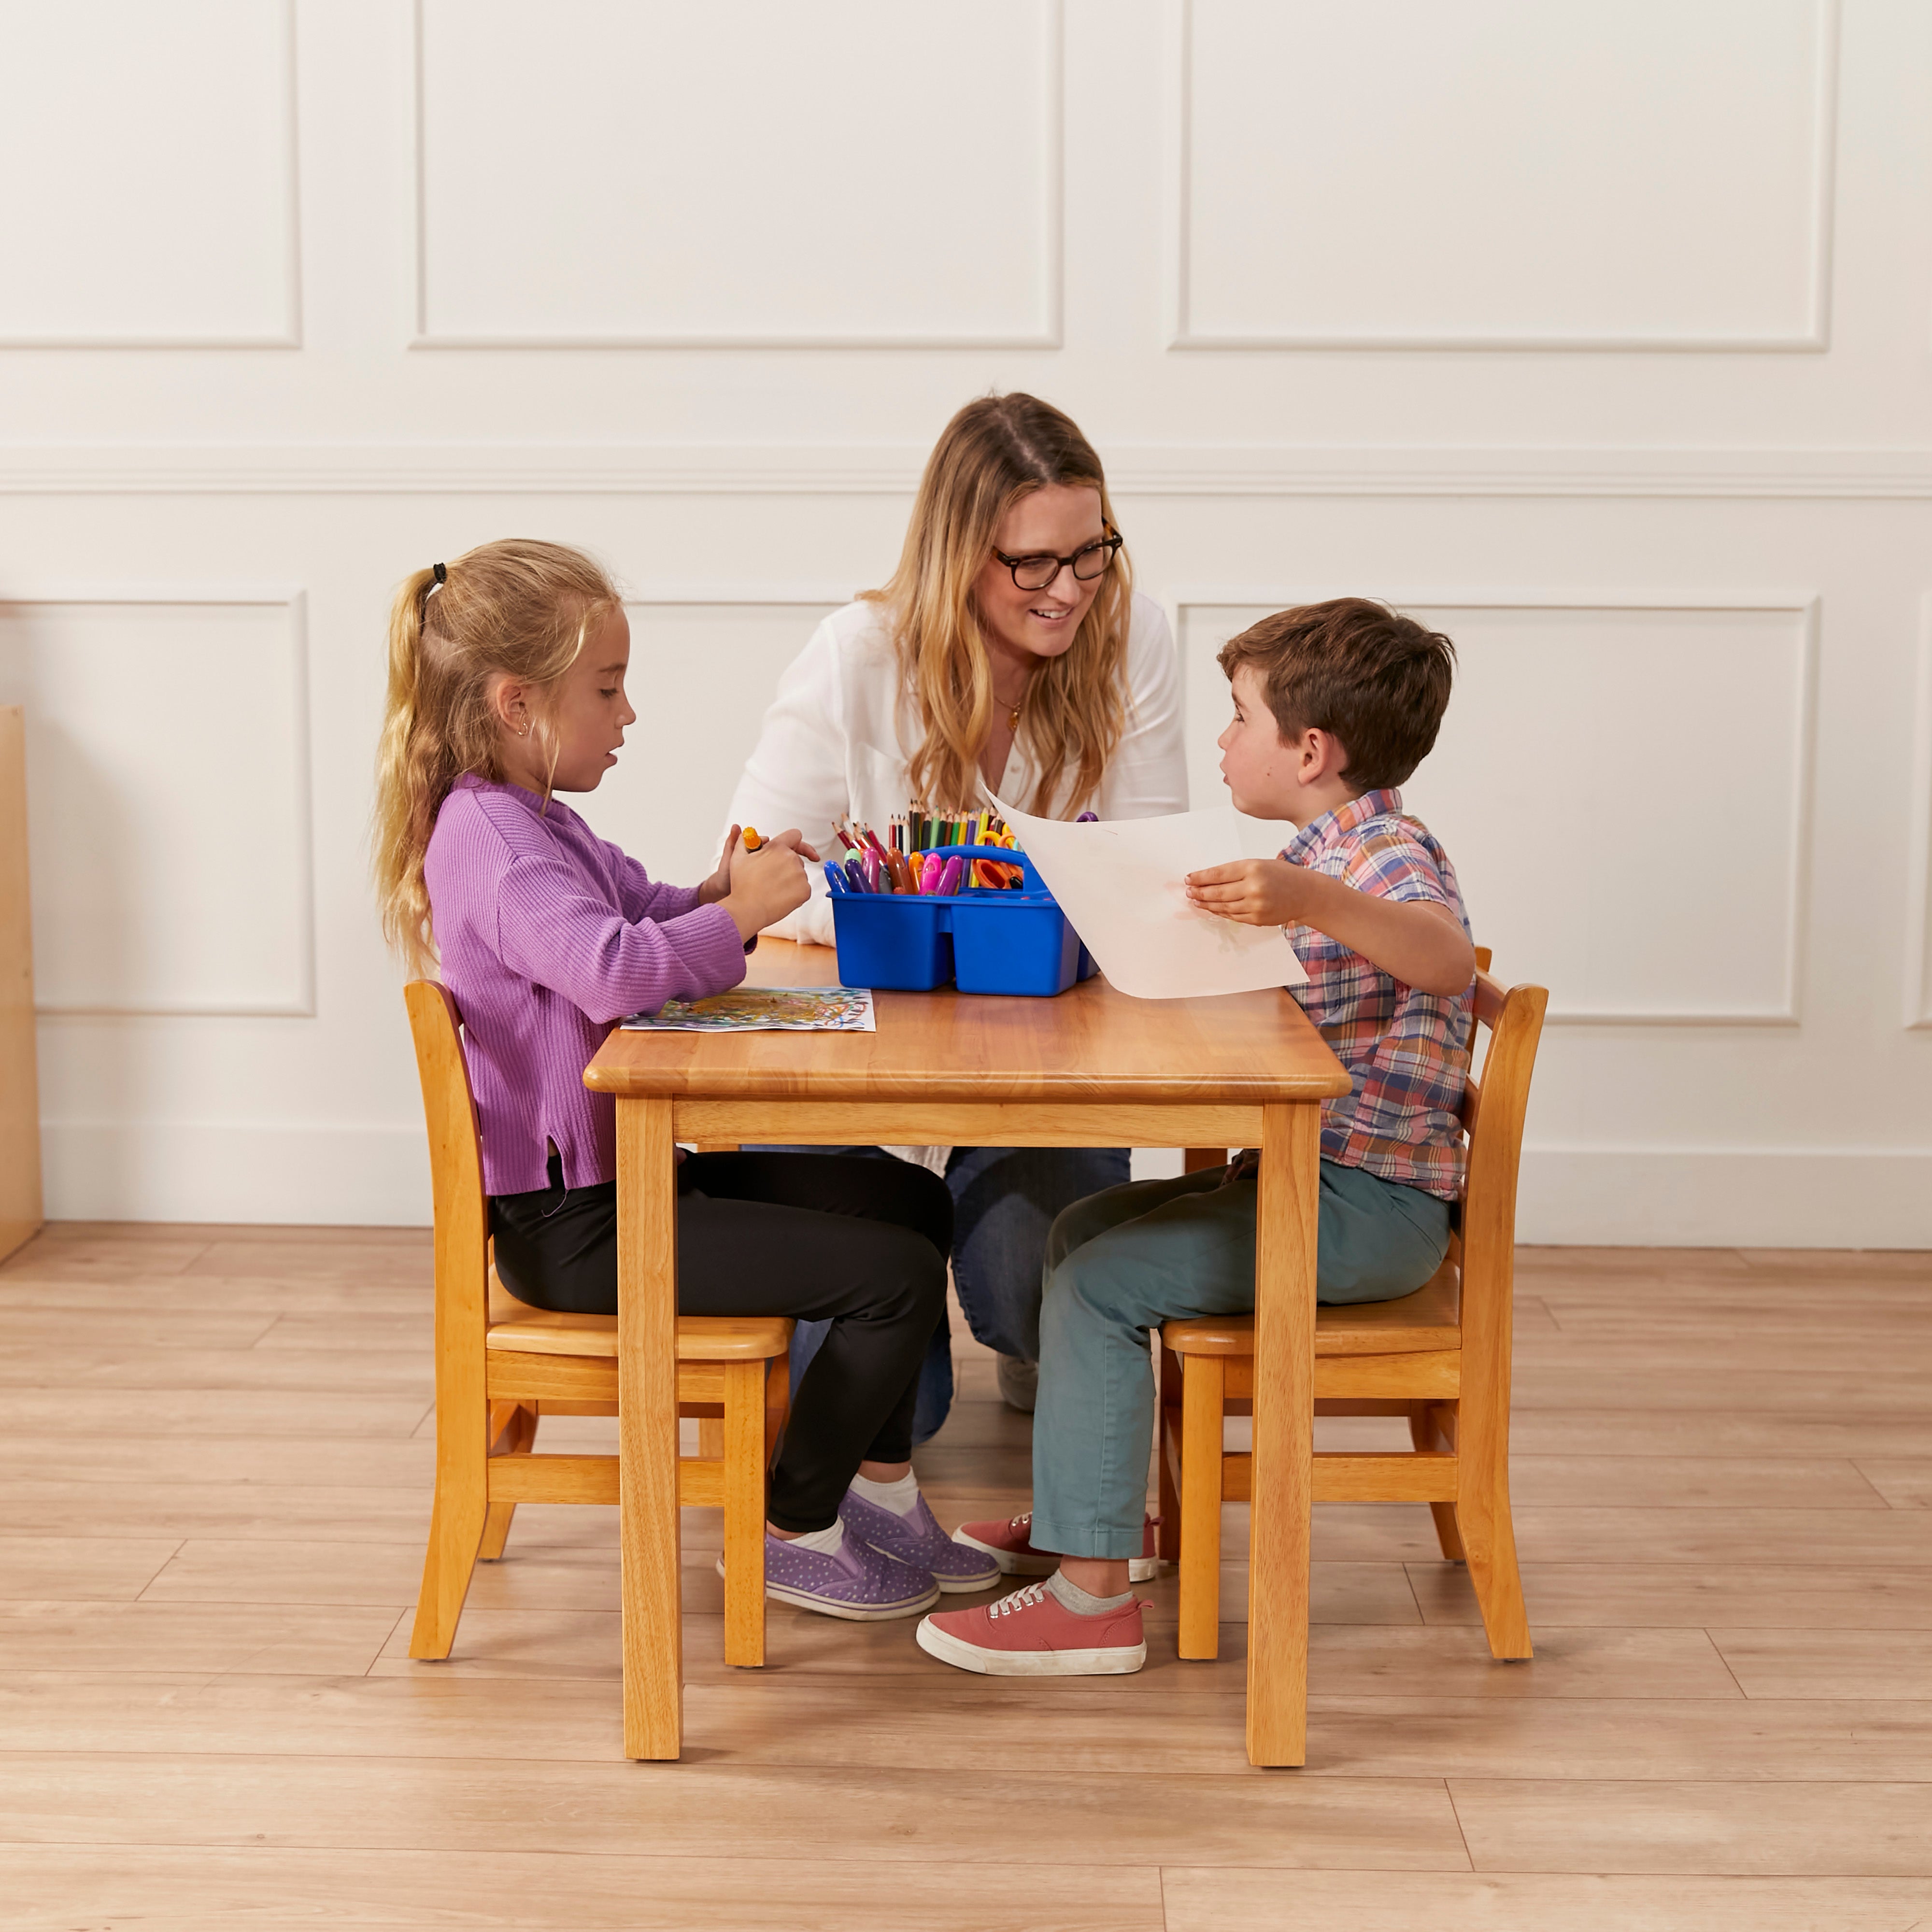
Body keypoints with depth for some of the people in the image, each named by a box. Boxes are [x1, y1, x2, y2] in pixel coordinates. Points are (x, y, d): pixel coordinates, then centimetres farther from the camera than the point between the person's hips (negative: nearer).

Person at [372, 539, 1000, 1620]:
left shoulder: (531, 822, 16)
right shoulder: (493, 842, -19)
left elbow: (640, 911, 26)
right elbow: (611, 968, -36)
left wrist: (720, 894, 4)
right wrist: (741, 914, -23)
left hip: (633, 1171, 12)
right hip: (578, 1224, -12)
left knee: (914, 1202, 15)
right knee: (896, 1275, -15)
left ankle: (880, 1488, 21)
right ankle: (795, 1533, 3)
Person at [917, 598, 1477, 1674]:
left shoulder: (1391, 855, -16)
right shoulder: (1335, 854, 16)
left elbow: (1448, 956, -40)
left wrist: (1311, 900, -55)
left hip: (1370, 1208, -11)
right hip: (1308, 1175, 11)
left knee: (1098, 1286, -18)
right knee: (1084, 1230, 18)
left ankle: (1093, 1595, -17)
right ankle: (1097, 1499, 27)